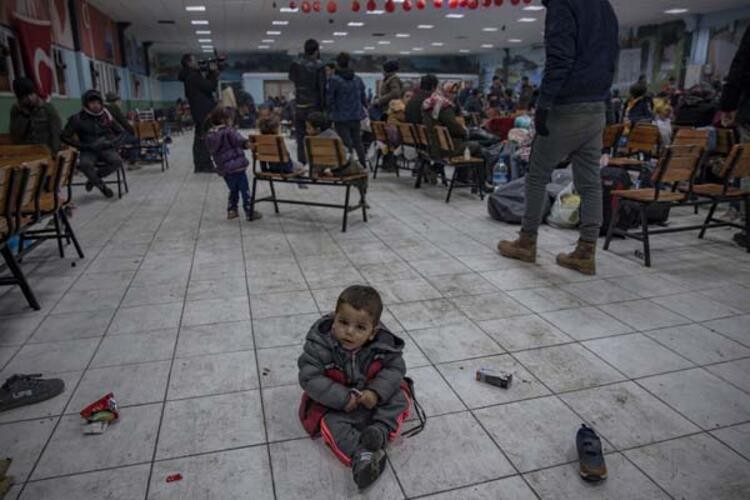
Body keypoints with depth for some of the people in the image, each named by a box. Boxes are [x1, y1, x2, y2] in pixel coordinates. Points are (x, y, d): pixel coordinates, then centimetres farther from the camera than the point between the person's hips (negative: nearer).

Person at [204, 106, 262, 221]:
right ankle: (250, 213, 4)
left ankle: (231, 210, 21)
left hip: (223, 169, 7)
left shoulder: (209, 135, 11)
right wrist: (246, 143, -44)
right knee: (245, 190, 1)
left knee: (233, 190, 22)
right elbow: (238, 139, -29)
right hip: (237, 165, -7)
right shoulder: (228, 131, -10)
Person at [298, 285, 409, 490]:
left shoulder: (382, 343, -17)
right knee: (331, 423, -28)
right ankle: (361, 455, -40)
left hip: (371, 397, 2)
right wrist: (342, 398, -30)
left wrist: (376, 392, -27)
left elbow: (396, 368, -9)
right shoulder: (319, 344, -24)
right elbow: (309, 378, -25)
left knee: (398, 399, -15)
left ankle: (379, 431, -31)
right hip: (334, 403, -2)